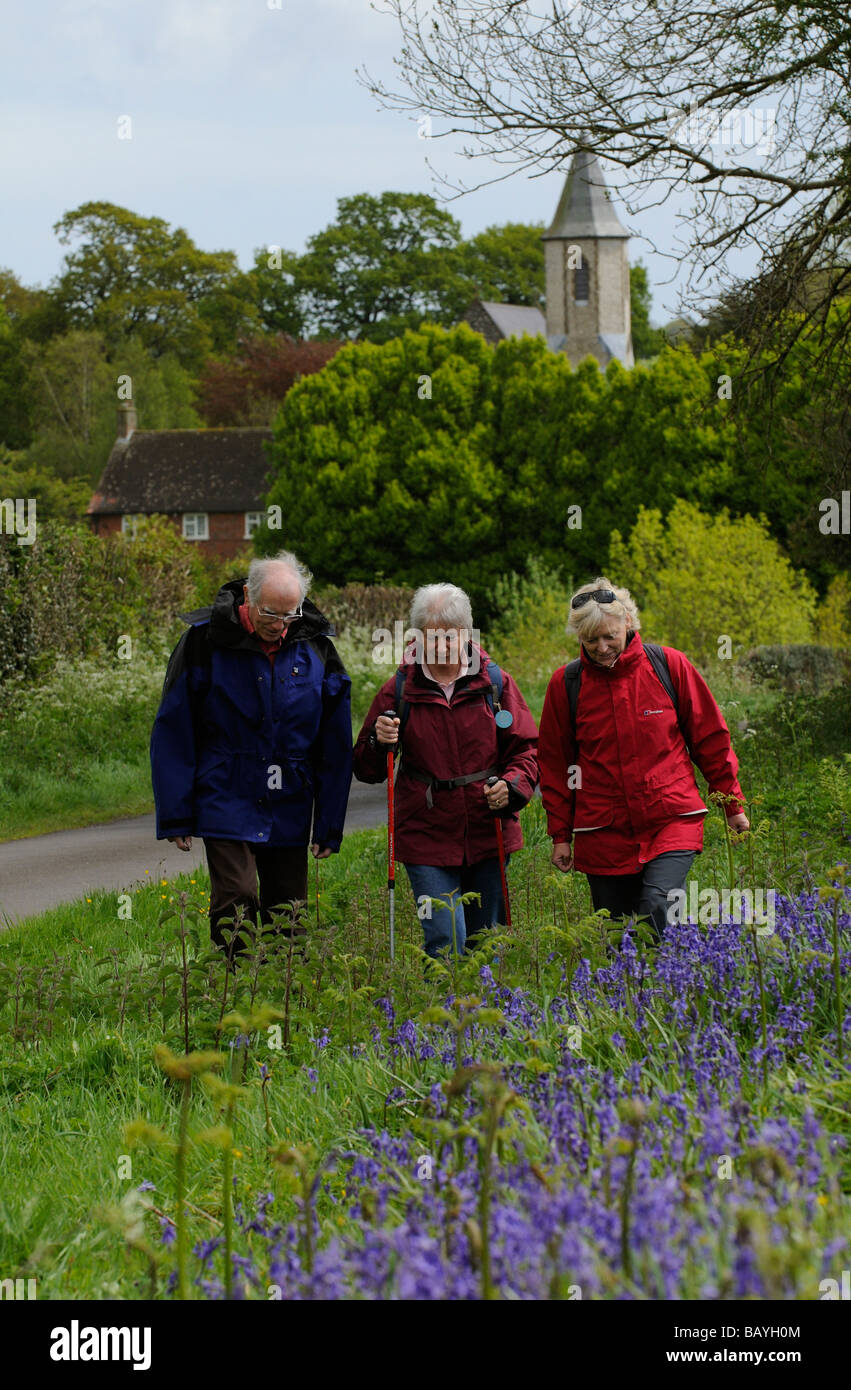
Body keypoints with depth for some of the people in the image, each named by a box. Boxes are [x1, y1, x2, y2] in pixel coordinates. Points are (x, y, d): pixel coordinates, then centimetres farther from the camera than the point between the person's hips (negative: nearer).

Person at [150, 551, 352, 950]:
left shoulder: (316, 648, 0)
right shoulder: (206, 640, -7)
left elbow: (335, 747, 7)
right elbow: (174, 734, -2)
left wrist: (329, 825, 5)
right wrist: (176, 815, -4)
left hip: (289, 812, 3)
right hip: (226, 805, -3)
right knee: (236, 901, -14)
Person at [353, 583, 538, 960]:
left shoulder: (495, 683, 2)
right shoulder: (400, 690, 1)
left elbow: (525, 749, 7)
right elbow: (366, 771, 7)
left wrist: (512, 786, -13)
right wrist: (378, 743, -15)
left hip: (489, 834, 2)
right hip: (427, 840, -2)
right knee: (445, 945, -12)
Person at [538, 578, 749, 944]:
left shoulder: (669, 666, 0)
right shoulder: (565, 684, 3)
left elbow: (710, 737, 9)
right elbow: (555, 763, 12)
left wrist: (732, 804, 12)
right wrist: (560, 834, 11)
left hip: (672, 822, -2)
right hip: (604, 834, 2)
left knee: (658, 907, -23)